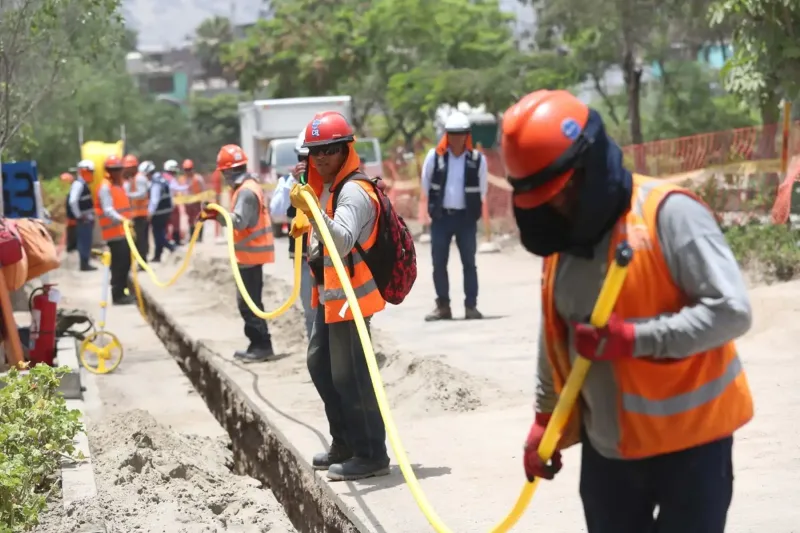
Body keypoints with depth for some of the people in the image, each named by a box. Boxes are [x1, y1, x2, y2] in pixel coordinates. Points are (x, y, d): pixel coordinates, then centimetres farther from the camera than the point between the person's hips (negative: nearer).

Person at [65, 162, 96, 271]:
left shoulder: (83, 184, 15)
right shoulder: (78, 184, -17)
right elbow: (72, 201, -28)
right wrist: (79, 216, -21)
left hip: (87, 219, 10)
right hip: (83, 220, -10)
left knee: (86, 241, 14)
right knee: (84, 241, -7)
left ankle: (85, 263, 20)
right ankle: (84, 264, -4)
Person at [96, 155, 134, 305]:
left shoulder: (118, 185, 18)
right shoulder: (105, 188, -13)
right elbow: (108, 211, -25)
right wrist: (122, 220, -39)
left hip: (123, 231, 10)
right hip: (115, 233, -10)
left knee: (125, 263, 13)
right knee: (119, 264, -11)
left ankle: (121, 292, 23)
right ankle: (117, 295, -9)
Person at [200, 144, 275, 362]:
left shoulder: (246, 191, -17)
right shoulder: (247, 187, 15)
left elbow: (239, 221, -28)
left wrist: (217, 214, -37)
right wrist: (216, 215, 16)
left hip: (250, 253, -11)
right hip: (251, 253, 11)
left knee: (248, 301, -8)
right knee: (249, 300, 14)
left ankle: (262, 345, -6)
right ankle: (257, 344, 18)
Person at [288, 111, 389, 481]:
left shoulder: (354, 192, -19)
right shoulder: (326, 188, 13)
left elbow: (342, 241, -35)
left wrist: (312, 211, -45)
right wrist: (306, 225, 12)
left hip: (349, 295, -11)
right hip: (328, 294, 11)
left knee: (348, 375, -8)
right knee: (320, 365, 20)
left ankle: (371, 454, 1)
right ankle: (344, 444, 32)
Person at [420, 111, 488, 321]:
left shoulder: (477, 159, -5)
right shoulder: (434, 156, -3)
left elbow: (482, 190, 7)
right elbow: (426, 184, 9)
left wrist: (472, 209, 9)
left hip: (466, 218, -1)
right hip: (441, 217, 1)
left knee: (469, 263, 1)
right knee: (439, 263, 3)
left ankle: (471, 306, 6)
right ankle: (443, 306, 11)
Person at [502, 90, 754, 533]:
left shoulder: (668, 212, -17)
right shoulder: (563, 236, 6)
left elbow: (730, 310, -22)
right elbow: (555, 340, 18)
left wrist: (635, 337, -26)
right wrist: (545, 421, 19)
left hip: (688, 437, -6)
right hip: (606, 442, 6)